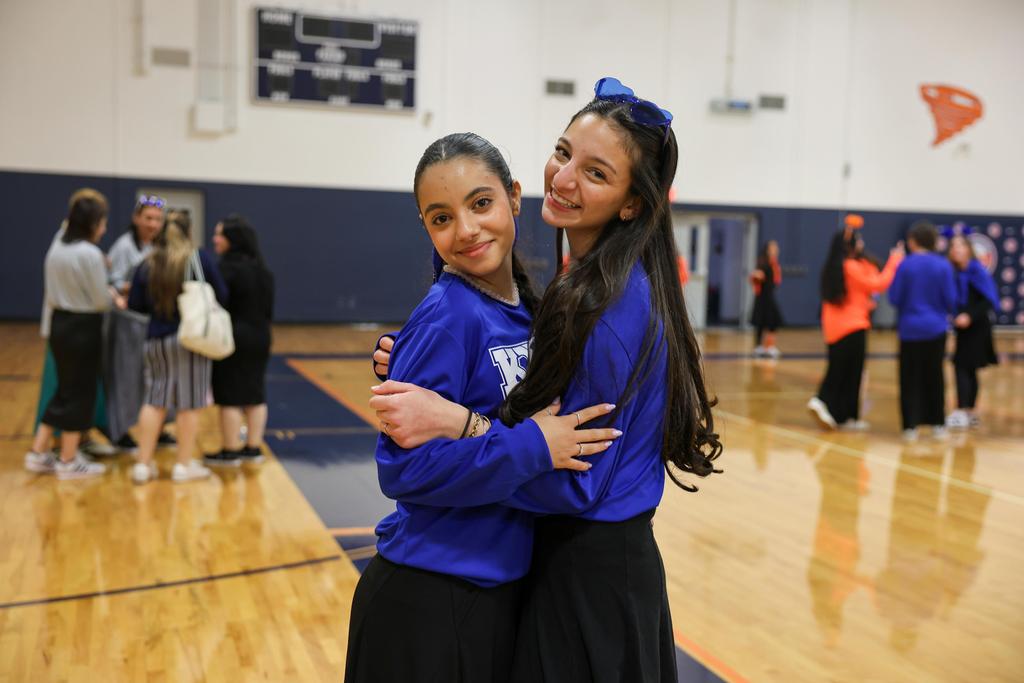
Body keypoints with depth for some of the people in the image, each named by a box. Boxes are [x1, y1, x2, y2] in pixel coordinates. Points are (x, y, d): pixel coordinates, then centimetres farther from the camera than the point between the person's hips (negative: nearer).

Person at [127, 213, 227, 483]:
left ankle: (143, 464, 13)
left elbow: (135, 304, 5)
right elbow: (221, 296, -4)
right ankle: (184, 465, 11)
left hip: (156, 339, 3)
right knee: (189, 404, 4)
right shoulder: (200, 259, -5)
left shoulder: (148, 264, 4)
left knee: (154, 401, 10)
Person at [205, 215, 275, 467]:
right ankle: (253, 448, 18)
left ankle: (230, 451, 7)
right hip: (259, 339, 8)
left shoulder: (228, 268, -16)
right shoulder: (262, 269, 9)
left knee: (230, 397, 0)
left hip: (232, 340, -8)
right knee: (255, 394, 12)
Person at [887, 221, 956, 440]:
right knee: (934, 377, 14)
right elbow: (951, 299, -3)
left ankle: (911, 426, 5)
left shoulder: (905, 265, -10)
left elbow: (894, 298, -8)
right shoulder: (943, 266, -5)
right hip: (936, 329, 2)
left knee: (910, 379, 6)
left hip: (910, 329, -2)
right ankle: (938, 424, 19)